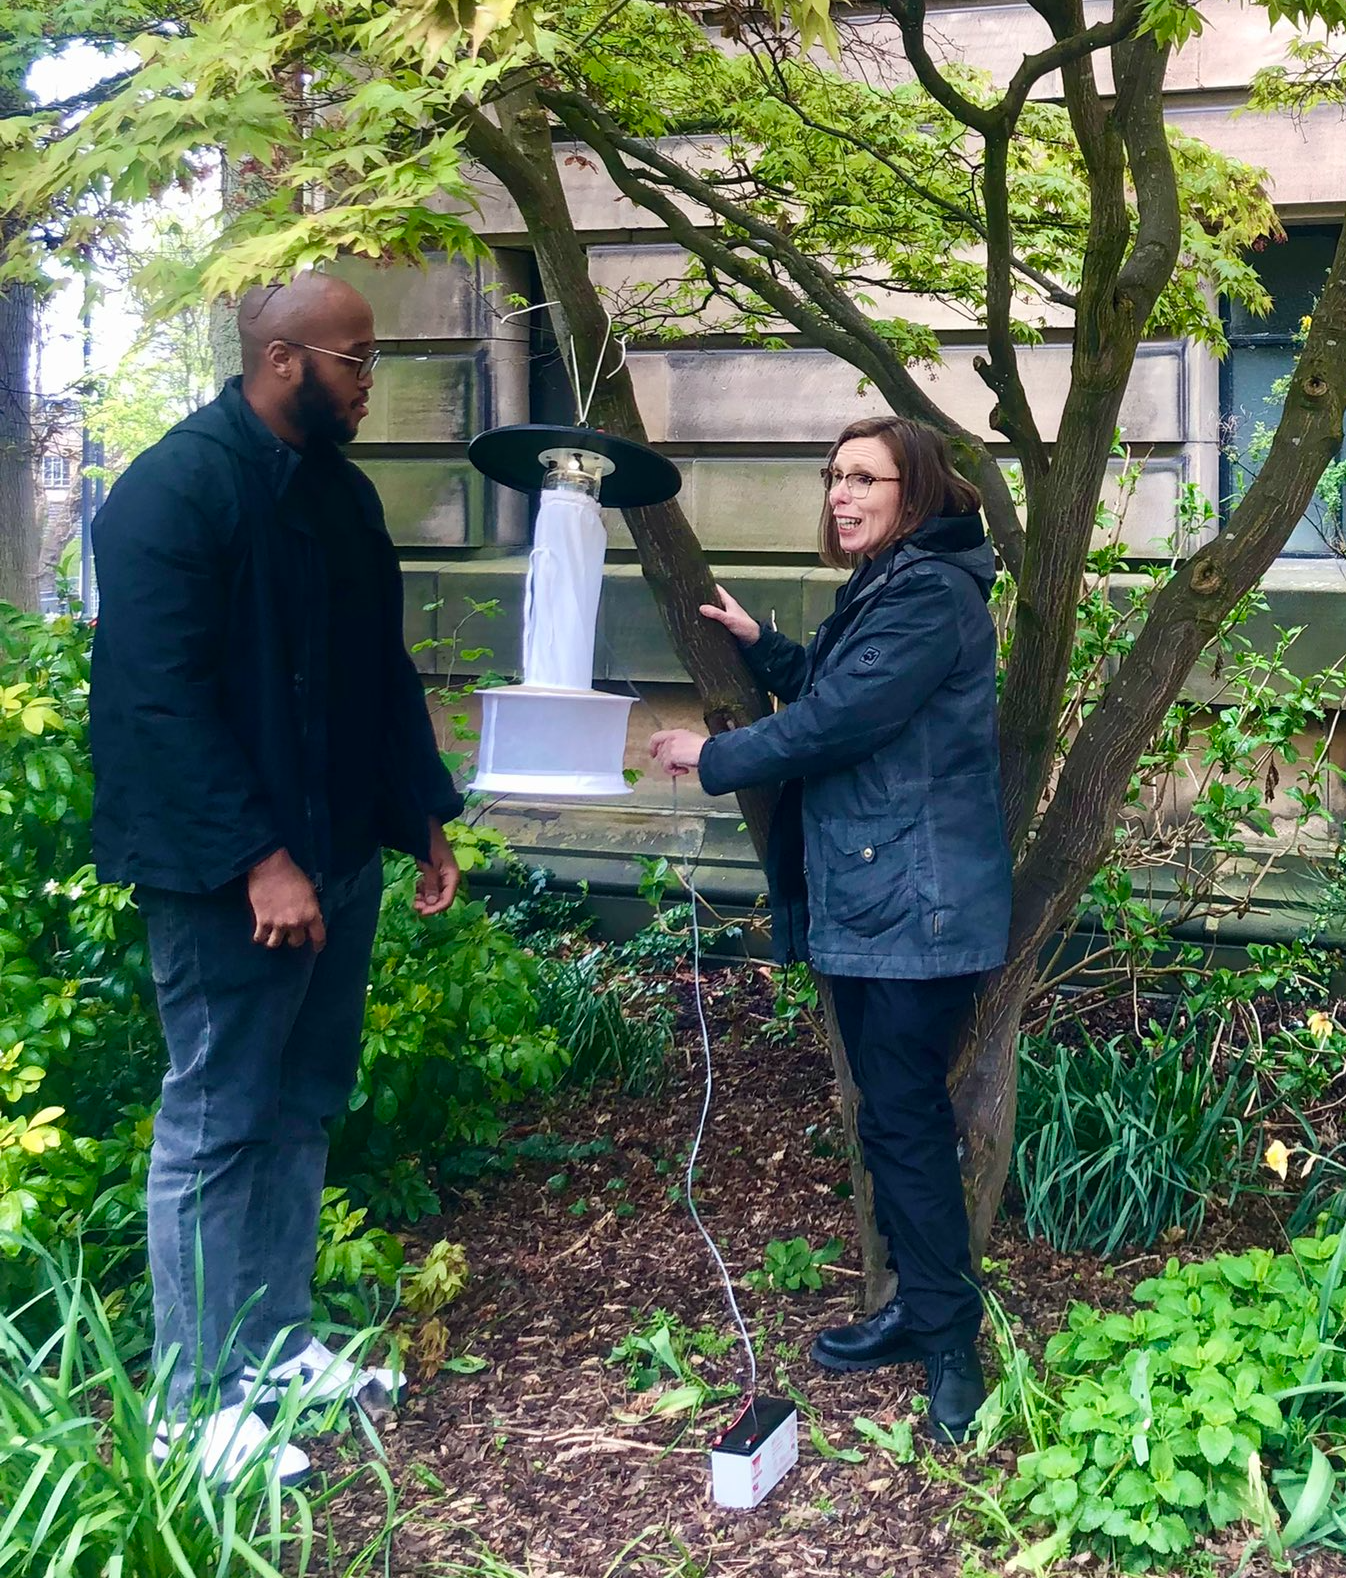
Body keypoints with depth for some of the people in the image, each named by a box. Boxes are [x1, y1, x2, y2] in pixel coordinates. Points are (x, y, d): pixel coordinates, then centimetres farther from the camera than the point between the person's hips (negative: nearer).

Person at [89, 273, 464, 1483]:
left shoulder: (339, 490, 12)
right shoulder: (176, 488, -14)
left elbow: (385, 669, 18)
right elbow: (161, 698, -20)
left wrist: (424, 818, 14)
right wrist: (258, 858, -23)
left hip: (337, 858, 8)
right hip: (230, 877, -8)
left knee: (302, 1113, 16)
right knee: (214, 1130, 0)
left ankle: (276, 1347, 30)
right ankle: (197, 1406, 12)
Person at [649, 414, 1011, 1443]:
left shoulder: (931, 594, -16)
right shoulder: (881, 589, 17)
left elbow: (837, 720, -20)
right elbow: (831, 695, 28)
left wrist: (714, 757, -9)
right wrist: (761, 645, 15)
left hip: (916, 905, -10)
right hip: (868, 898, 10)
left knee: (903, 1116, -6)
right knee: (895, 1109, 16)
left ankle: (951, 1341, 5)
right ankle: (921, 1308, 28)